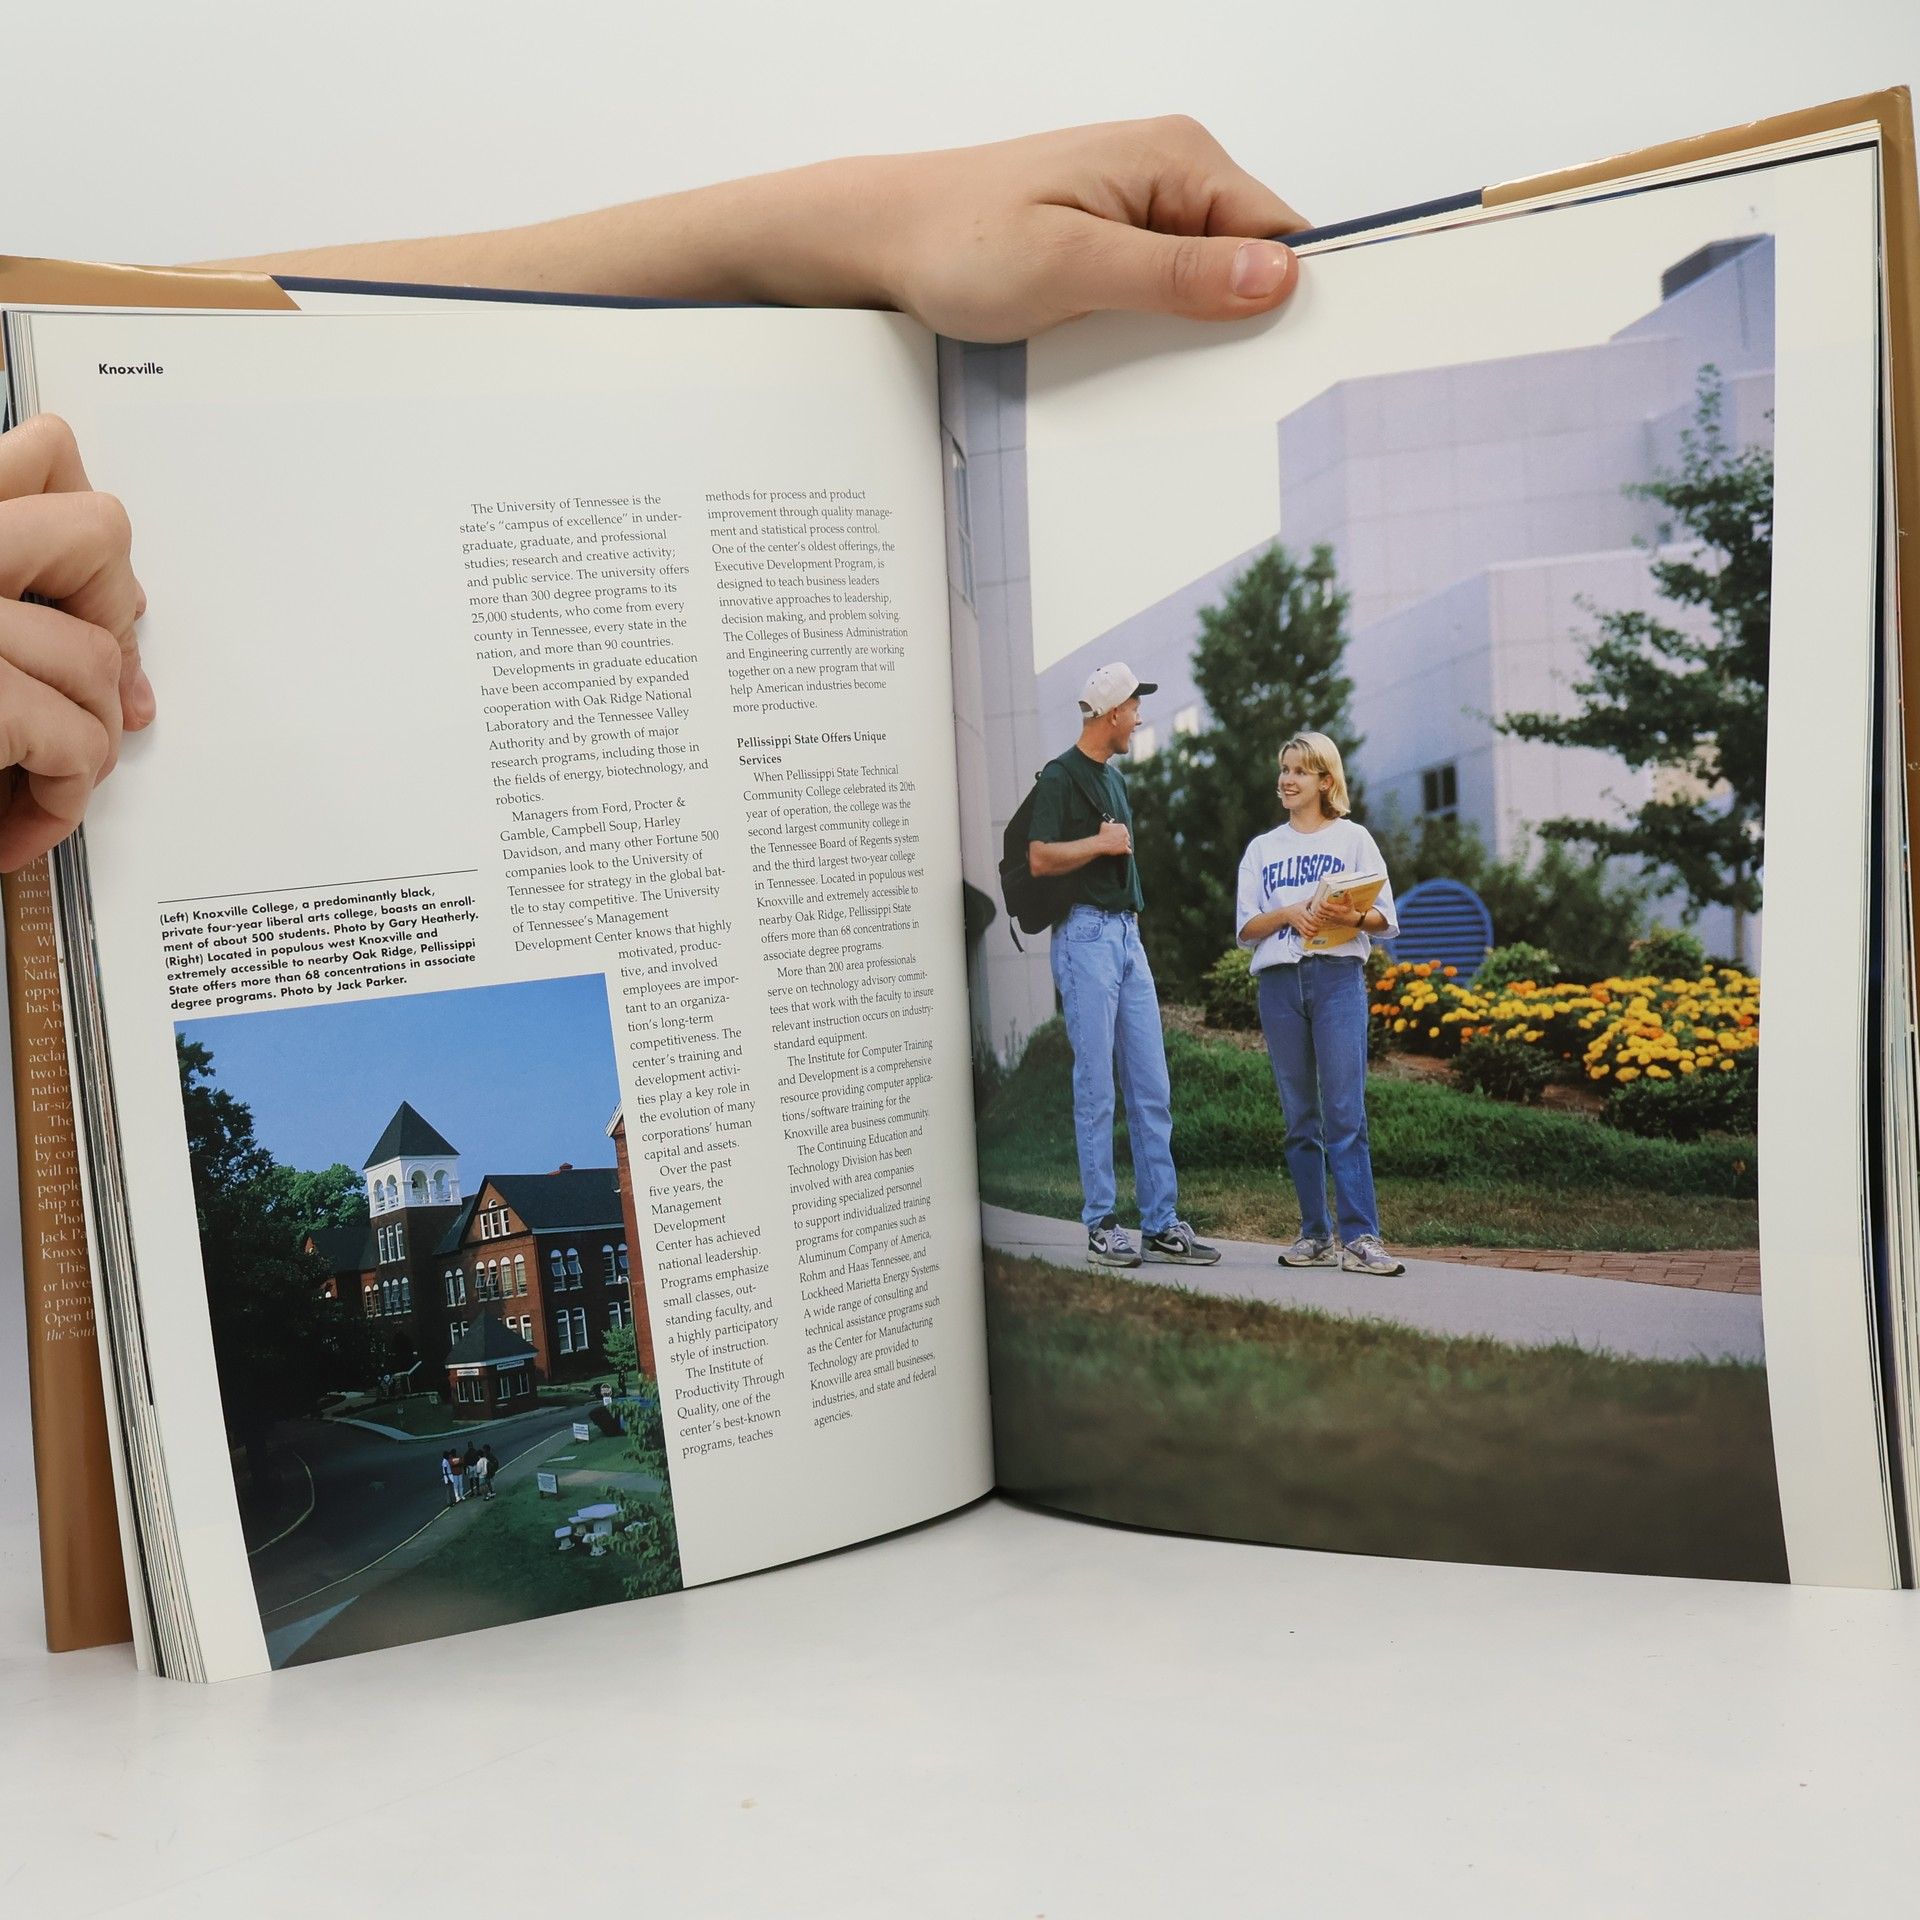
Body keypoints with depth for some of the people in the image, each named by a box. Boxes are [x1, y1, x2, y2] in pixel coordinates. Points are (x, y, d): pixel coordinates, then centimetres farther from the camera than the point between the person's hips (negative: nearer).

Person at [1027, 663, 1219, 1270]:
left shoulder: (1113, 775, 20)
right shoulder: (1059, 776, -7)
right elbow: (1040, 858, -17)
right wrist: (1102, 842, -10)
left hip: (1127, 934, 8)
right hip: (1085, 935, -8)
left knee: (1152, 1089, 5)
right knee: (1096, 1088, -5)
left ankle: (1162, 1223, 8)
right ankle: (1101, 1224, 2)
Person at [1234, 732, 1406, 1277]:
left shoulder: (1353, 838, 9)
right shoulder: (1261, 849, 17)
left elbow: (1386, 921, 4)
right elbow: (1246, 929, 9)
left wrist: (1352, 917, -17)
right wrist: (1288, 913, -10)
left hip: (1338, 977, -3)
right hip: (1278, 983, 3)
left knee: (1345, 1113, -10)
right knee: (1299, 1118, 4)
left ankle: (1360, 1237, -12)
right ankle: (1316, 1236, 9)